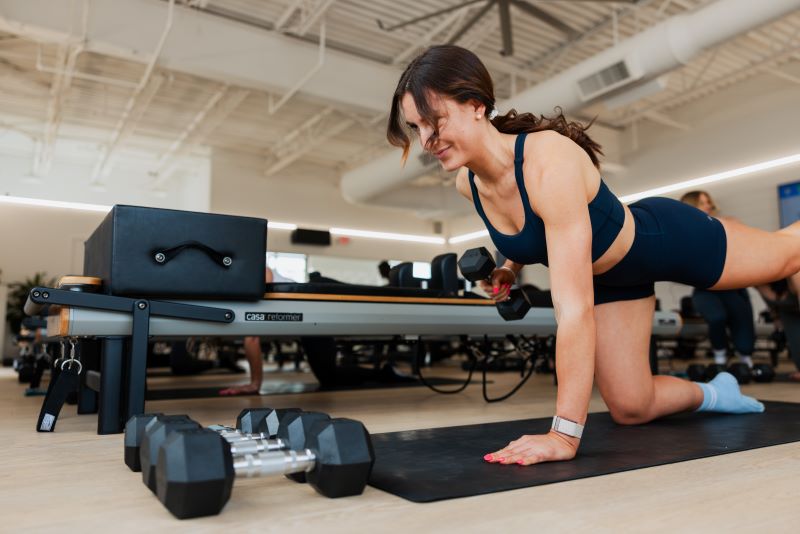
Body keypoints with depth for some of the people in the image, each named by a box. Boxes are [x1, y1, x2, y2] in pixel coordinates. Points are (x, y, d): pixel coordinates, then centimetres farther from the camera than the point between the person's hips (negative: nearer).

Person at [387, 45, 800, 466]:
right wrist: (514, 264, -4)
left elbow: (575, 310, -46)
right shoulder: (467, 183, -19)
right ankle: (712, 394, 34)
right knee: (630, 408, 8)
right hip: (608, 276, 6)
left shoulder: (549, 163, -43)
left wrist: (565, 435, -44)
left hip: (665, 239, -5)